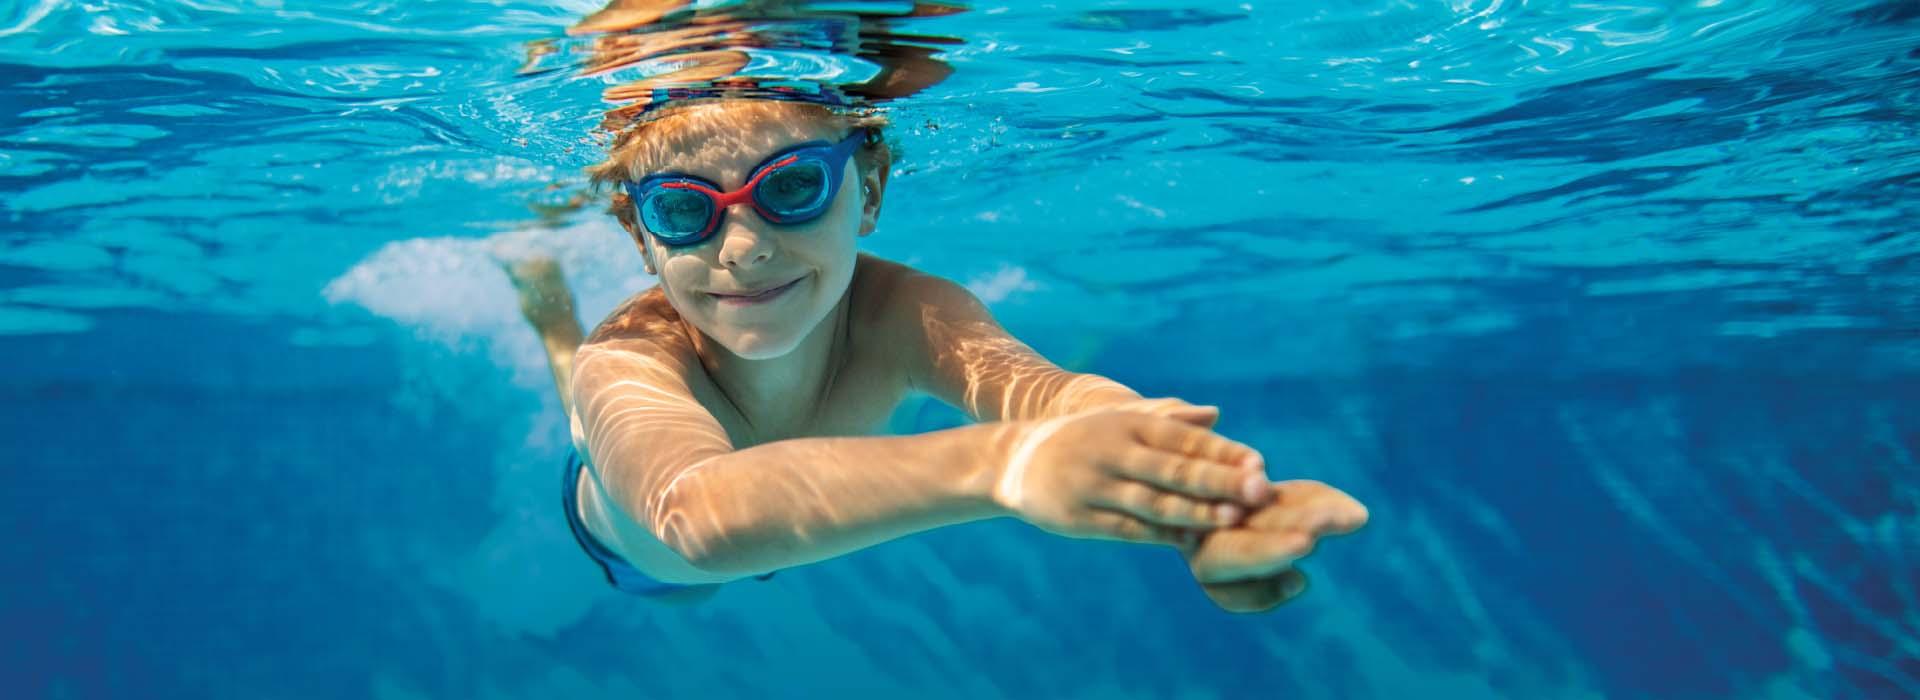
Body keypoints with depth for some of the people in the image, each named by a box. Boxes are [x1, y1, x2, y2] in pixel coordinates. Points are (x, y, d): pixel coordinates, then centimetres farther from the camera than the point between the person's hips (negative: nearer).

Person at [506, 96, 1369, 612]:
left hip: (782, 544, 1)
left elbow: (1026, 380, -63)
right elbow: (695, 513, -72)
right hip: (632, 550, -1)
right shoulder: (625, 363, -48)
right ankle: (544, 285, 50)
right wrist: (998, 461, -89)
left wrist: (1192, 496, -87)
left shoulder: (898, 314, -40)